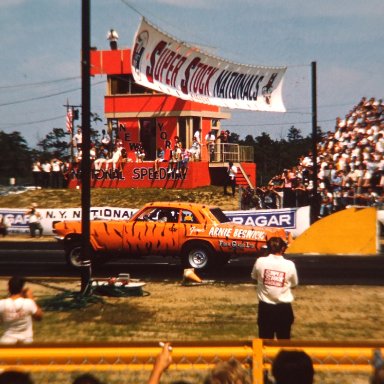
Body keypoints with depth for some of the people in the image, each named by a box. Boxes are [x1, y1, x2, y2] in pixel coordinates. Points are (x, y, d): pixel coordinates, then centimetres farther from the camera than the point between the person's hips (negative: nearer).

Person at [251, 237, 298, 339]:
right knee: (284, 340, 15)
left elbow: (254, 277, 10)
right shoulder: (290, 264, -10)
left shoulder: (260, 262, -10)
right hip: (284, 308, 0)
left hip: (265, 307, 0)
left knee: (265, 340, 12)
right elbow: (294, 284, 5)